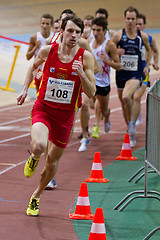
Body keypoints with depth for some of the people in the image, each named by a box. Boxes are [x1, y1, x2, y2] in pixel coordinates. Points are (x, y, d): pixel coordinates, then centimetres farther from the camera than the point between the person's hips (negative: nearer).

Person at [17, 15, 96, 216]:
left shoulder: (85, 57, -8)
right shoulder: (47, 50, -7)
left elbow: (91, 93, -8)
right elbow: (33, 66, 17)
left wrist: (82, 74, -24)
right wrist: (25, 89, 7)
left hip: (65, 114, 1)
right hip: (43, 109, -1)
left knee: (52, 160, 11)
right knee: (39, 146, -30)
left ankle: (36, 197, 37)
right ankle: (34, 158, 9)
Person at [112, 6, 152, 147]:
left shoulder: (143, 36, 0)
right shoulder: (118, 35, -3)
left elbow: (149, 50, 19)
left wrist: (147, 66, 13)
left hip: (136, 73, -2)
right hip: (121, 73, 2)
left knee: (126, 97, -29)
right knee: (124, 103, 12)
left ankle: (131, 121, -5)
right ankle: (131, 132, 30)